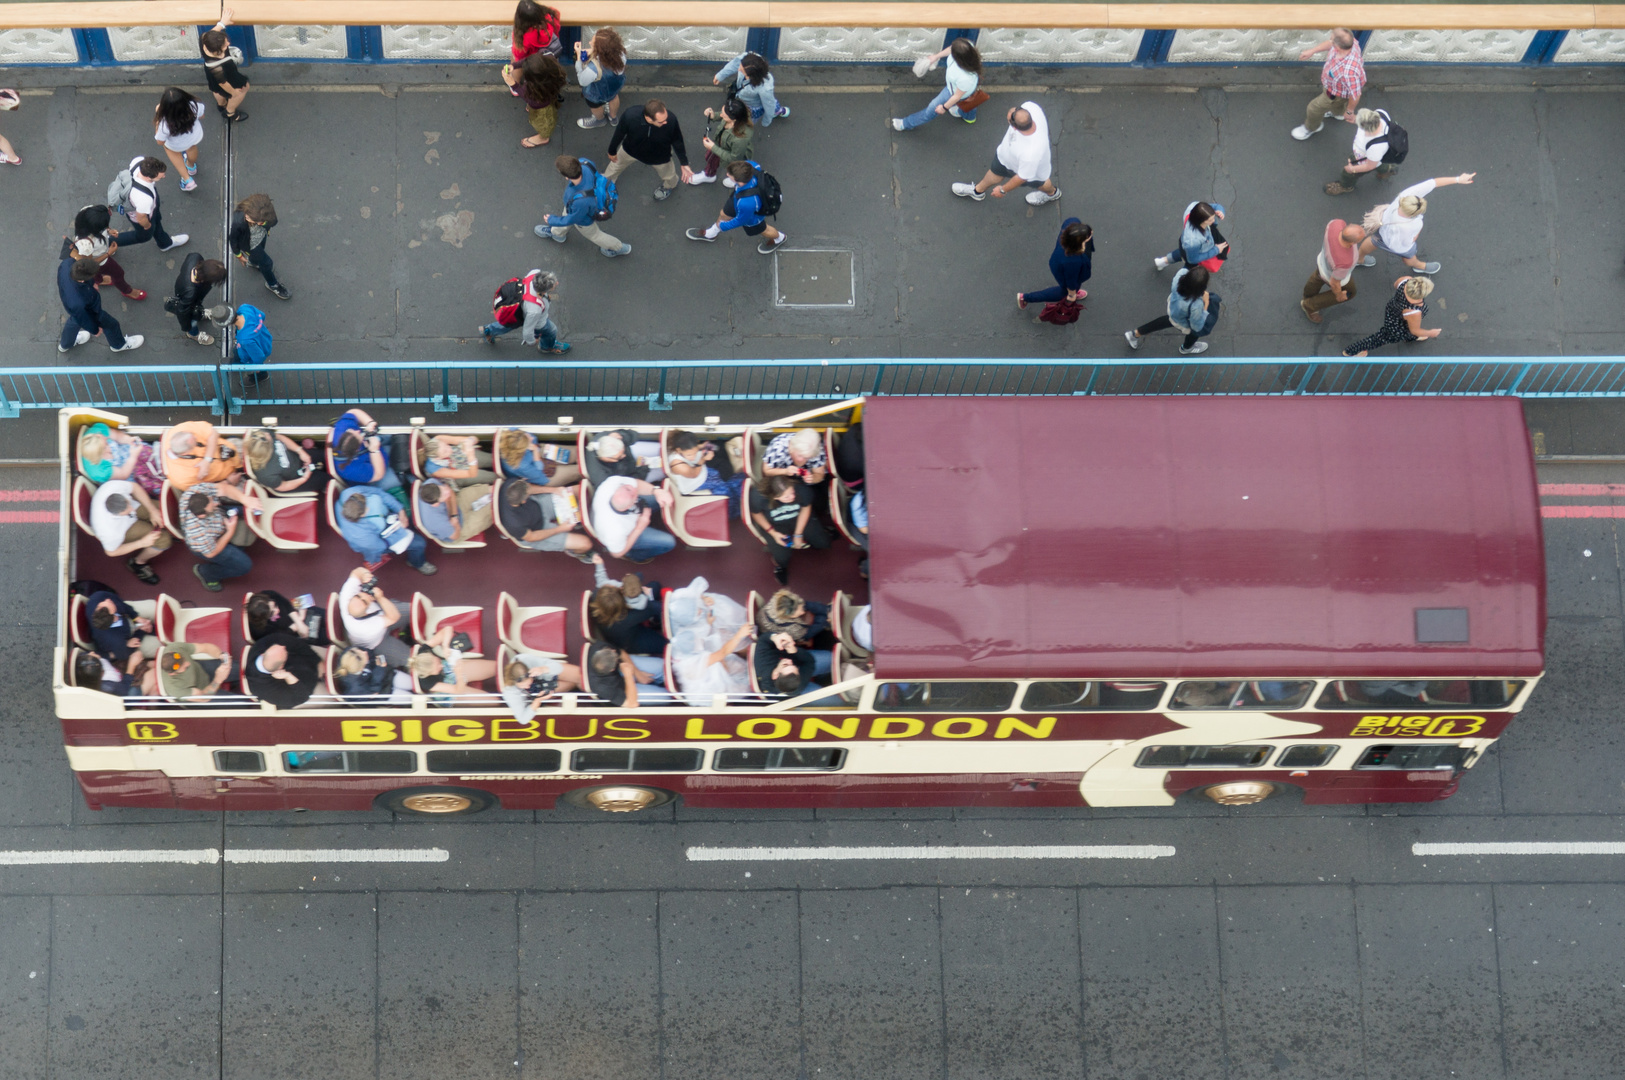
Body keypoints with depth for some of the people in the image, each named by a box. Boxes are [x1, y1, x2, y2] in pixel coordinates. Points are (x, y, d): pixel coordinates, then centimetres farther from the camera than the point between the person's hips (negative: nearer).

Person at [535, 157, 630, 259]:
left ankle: (619, 248, 54)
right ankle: (557, 234, 69)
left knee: (593, 235, 28)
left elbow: (572, 219, -27)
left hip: (584, 220, -5)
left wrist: (551, 220, -9)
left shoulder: (581, 202, -51)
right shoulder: (584, 164, -38)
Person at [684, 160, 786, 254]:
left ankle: (779, 238, 64)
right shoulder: (751, 166, -39)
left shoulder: (746, 203, -51)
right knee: (724, 214, 30)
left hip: (751, 217, -5)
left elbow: (741, 220, -29)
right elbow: (756, 166, -11)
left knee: (761, 230, 29)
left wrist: (723, 226, -8)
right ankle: (711, 234, 64)